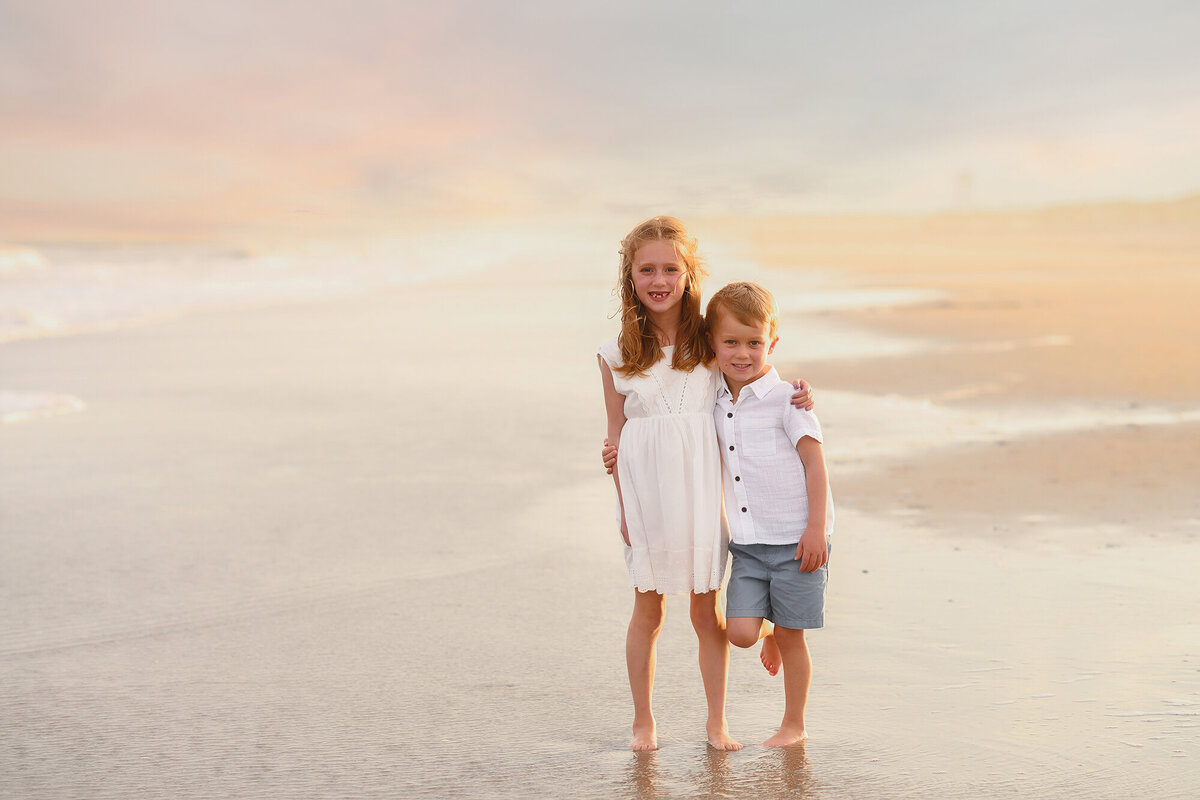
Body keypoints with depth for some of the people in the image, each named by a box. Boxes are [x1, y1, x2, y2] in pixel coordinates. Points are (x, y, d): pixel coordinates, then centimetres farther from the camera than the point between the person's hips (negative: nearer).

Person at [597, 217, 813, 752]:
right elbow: (618, 432, 4)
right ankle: (643, 721, 22)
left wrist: (795, 397, -5)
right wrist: (624, 506, 1)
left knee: (707, 611, 7)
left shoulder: (709, 339, 2)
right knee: (648, 608, 7)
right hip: (645, 489, 0)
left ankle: (716, 721, 20)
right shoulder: (617, 354, 1)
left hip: (699, 487, 0)